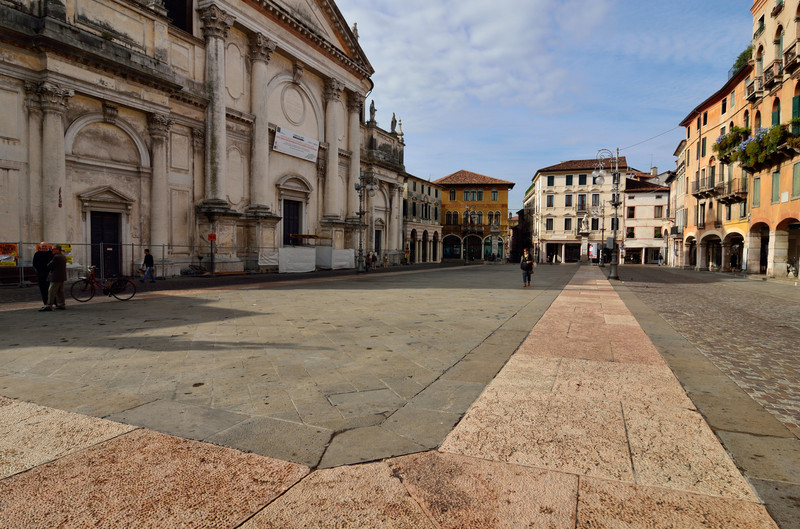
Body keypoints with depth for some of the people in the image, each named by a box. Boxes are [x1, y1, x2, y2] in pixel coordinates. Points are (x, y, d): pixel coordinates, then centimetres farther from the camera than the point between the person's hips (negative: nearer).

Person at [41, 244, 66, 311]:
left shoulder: (56, 257, -15)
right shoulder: (64, 256, 14)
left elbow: (49, 266, -11)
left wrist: (48, 264, 10)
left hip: (56, 277, -9)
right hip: (62, 276, 9)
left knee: (51, 291, -7)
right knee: (60, 291, 13)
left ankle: (49, 306, -9)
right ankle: (61, 304, 15)